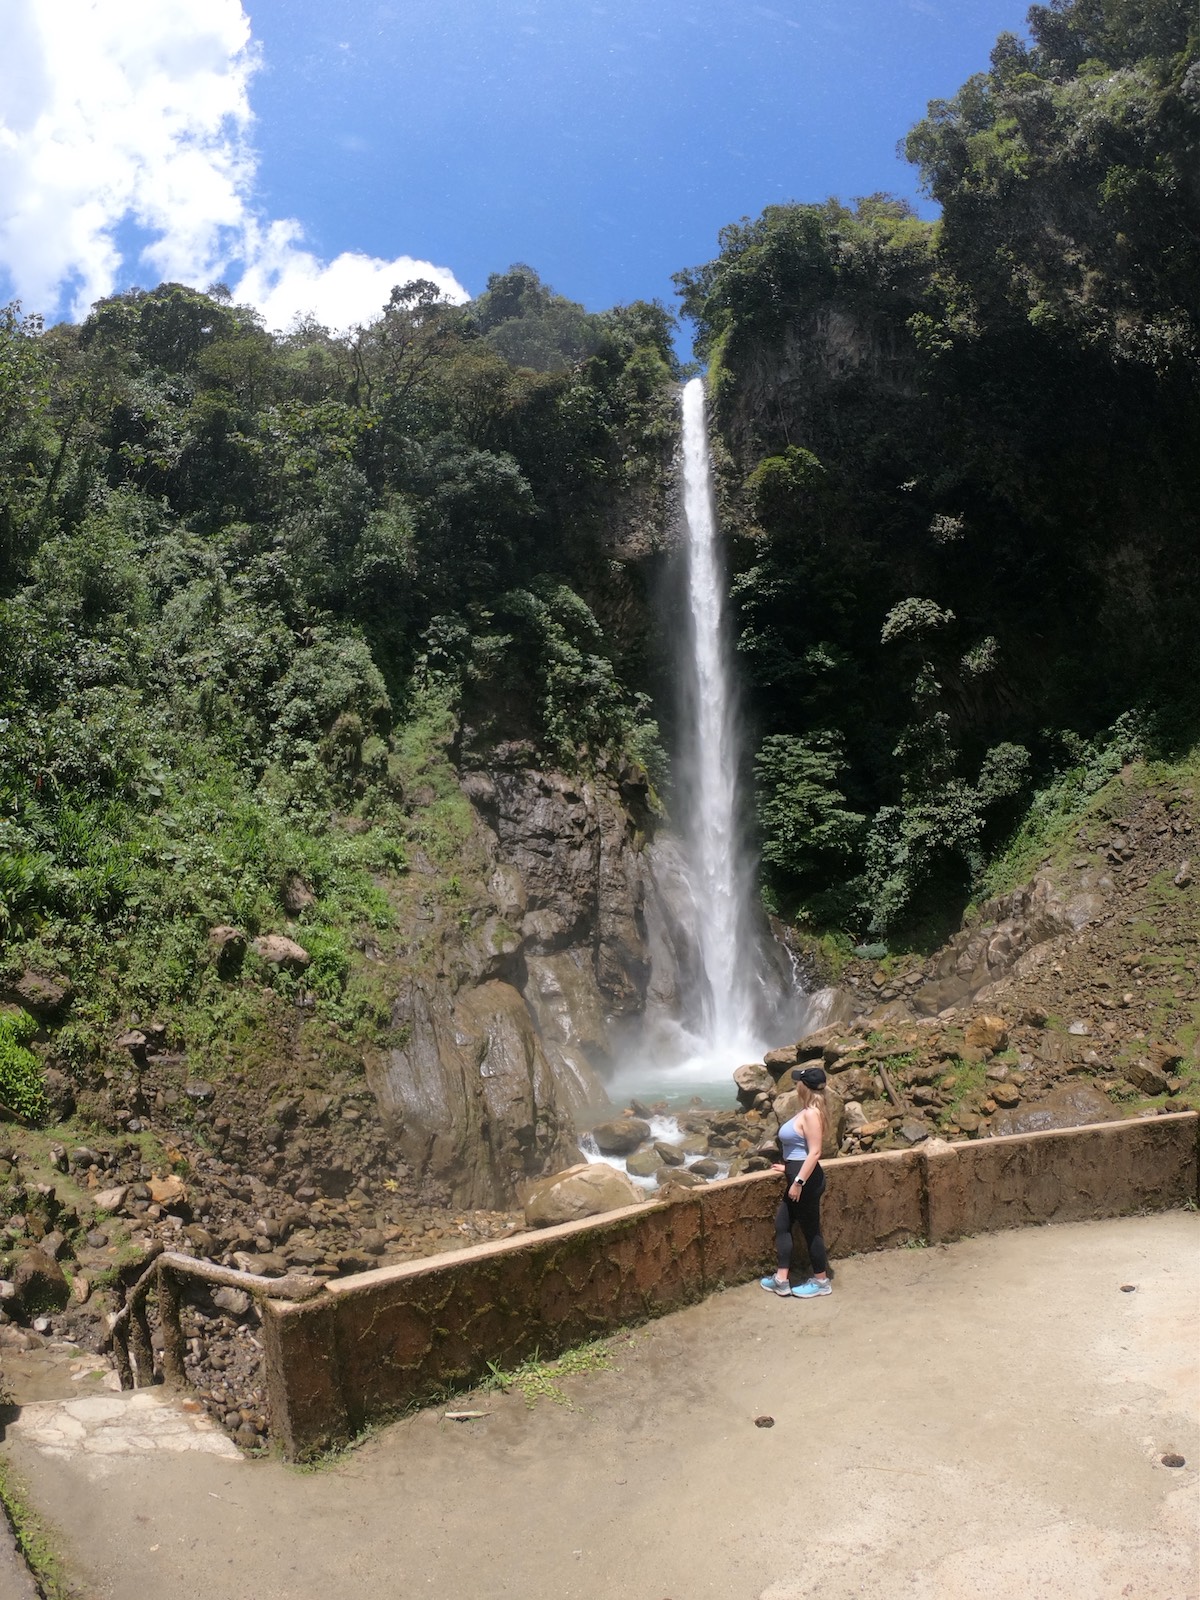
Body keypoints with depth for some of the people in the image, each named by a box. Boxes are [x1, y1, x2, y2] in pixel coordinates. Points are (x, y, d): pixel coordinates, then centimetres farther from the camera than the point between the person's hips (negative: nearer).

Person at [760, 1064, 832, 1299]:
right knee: (782, 1224, 13)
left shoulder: (811, 1114, -20)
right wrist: (789, 1167, 29)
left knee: (810, 1229, 4)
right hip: (799, 1176, 10)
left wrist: (798, 1182, -23)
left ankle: (821, 1281, 19)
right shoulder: (807, 1112, 10)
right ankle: (781, 1280, 19)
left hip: (806, 1179, -10)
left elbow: (814, 1152, -24)